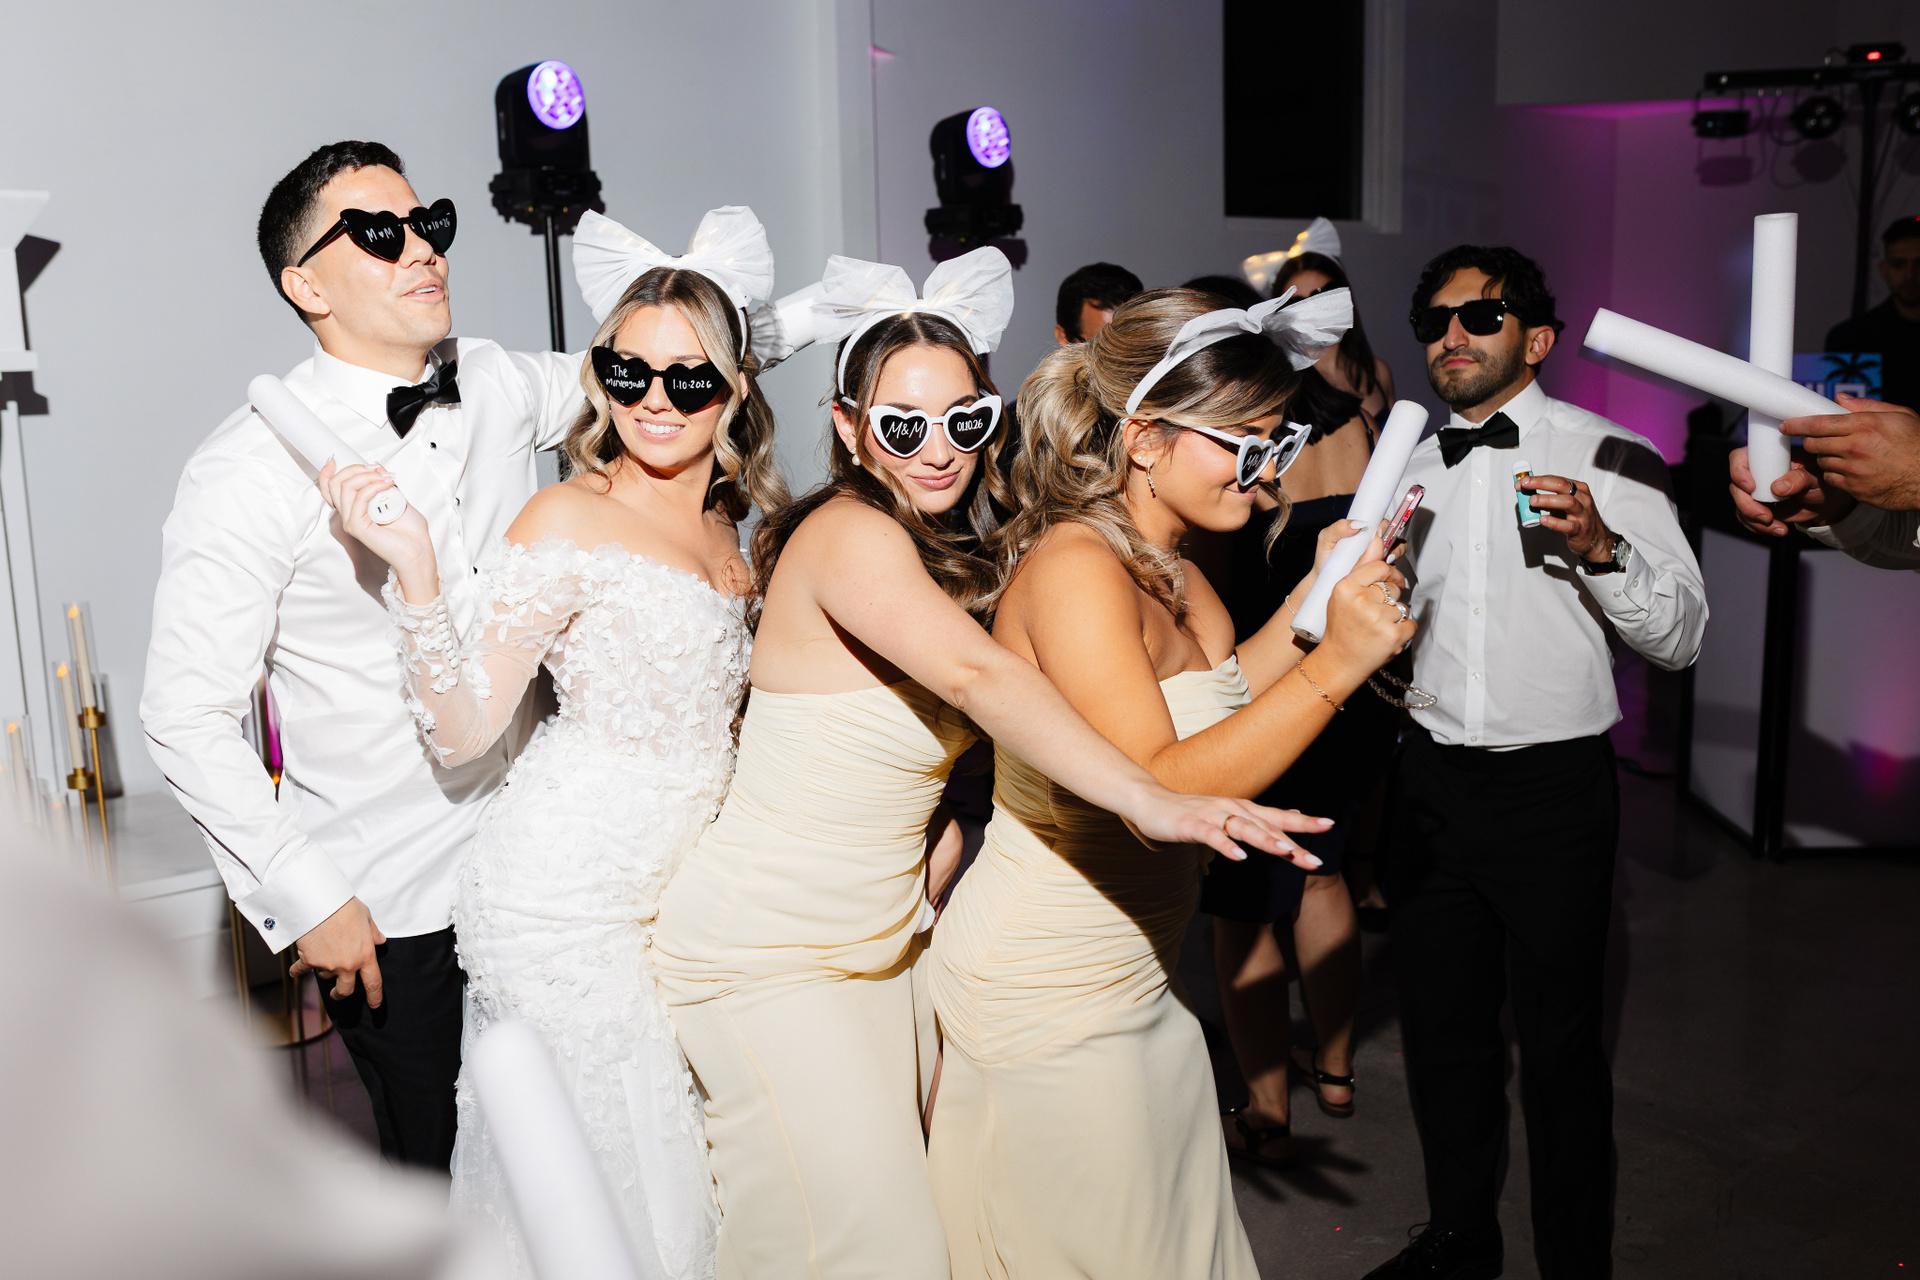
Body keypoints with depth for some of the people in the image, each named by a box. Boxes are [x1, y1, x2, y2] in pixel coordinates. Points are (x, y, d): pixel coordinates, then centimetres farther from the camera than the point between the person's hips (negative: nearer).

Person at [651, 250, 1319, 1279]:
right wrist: (1147, 801, -43)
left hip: (880, 943, 8)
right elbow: (976, 675, -36)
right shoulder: (848, 534, -20)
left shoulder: (950, 555, 9)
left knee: (905, 1195, 12)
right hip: (765, 954, -8)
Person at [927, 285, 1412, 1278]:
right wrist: (1333, 666, -32)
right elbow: (1155, 789, -29)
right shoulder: (1074, 569, -23)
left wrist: (1316, 593, 7)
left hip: (1131, 978, 9)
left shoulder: (1168, 566, 6)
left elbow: (1219, 703, 15)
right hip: (1044, 999, -9)